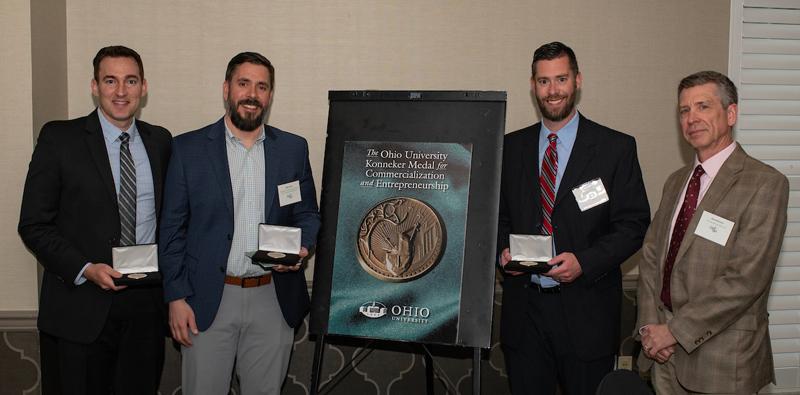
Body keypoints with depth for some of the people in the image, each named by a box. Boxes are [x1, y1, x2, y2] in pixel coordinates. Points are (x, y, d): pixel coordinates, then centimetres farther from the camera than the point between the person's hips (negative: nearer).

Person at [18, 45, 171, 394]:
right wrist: (85, 269, -16)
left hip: (146, 304, 3)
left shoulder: (161, 141, 8)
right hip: (80, 308, -3)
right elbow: (34, 225, -4)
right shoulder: (59, 138, -3)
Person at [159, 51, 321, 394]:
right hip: (208, 300, -2)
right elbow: (172, 228, 0)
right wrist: (176, 298, -5)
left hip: (274, 300, 2)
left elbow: (308, 214, 12)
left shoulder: (293, 148, 5)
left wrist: (301, 247, -9)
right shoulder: (188, 148, -1)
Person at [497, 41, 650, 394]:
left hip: (586, 312, -2)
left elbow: (634, 223, -5)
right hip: (523, 308, 3)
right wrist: (503, 249, -6)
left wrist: (584, 261, -18)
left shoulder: (616, 147, -3)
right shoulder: (511, 147, 8)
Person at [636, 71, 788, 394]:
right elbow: (651, 255, 8)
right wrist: (650, 324, -6)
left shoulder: (765, 184, -13)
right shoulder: (675, 182, 10)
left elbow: (745, 280, -19)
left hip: (723, 359, -5)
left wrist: (676, 330, -16)